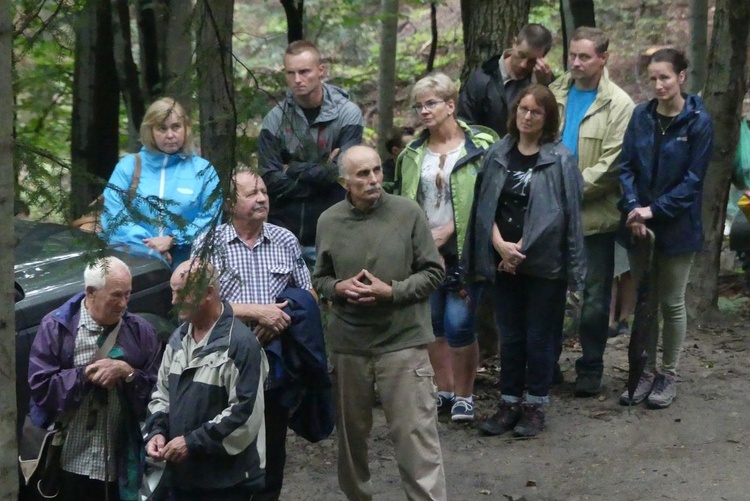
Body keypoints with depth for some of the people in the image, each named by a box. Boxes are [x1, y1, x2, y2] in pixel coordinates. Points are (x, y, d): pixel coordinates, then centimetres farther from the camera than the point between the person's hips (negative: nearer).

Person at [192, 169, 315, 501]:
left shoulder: (285, 241, 7)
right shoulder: (208, 245, -3)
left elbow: (309, 297, 11)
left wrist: (282, 318, -9)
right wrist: (257, 311, -16)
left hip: (276, 372, 3)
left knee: (272, 457, 12)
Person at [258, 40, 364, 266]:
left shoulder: (347, 113, -4)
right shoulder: (275, 119, 2)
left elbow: (343, 173, -13)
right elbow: (270, 180, -6)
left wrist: (293, 170, -5)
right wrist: (319, 174, -11)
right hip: (283, 233, 2)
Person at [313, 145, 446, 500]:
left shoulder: (408, 213, -5)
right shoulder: (329, 221, 3)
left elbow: (433, 272, -2)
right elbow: (320, 278, 14)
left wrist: (391, 292, -15)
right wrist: (339, 288, -8)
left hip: (403, 341, -3)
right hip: (348, 342, 3)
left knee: (416, 434, -6)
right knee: (351, 431, 17)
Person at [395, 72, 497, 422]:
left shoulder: (481, 146, -6)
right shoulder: (413, 154, 10)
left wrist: (450, 229, -12)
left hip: (464, 250, -5)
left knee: (459, 324, -9)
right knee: (432, 323, 10)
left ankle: (464, 395, 8)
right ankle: (445, 391, 25)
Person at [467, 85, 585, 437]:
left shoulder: (560, 159, -7)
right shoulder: (497, 154, 6)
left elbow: (560, 213, -10)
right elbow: (485, 204, 5)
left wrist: (521, 248, -12)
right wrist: (499, 244, -10)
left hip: (544, 262, -4)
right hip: (503, 261, 4)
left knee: (539, 337, 5)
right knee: (509, 335, 12)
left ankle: (535, 405, 17)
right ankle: (510, 402, 22)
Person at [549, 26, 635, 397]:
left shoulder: (619, 105, -7)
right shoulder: (553, 93, 4)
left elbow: (611, 164, -13)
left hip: (595, 215, -3)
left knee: (595, 296, 6)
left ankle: (590, 368, 20)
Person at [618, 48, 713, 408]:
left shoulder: (698, 122, -9)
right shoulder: (641, 116, 1)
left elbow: (693, 180, -11)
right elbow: (626, 166, 0)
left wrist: (654, 210, -17)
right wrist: (632, 208, -15)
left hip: (677, 227, -3)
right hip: (641, 225, 3)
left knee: (671, 302, 7)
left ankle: (668, 376, 19)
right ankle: (646, 372, 23)